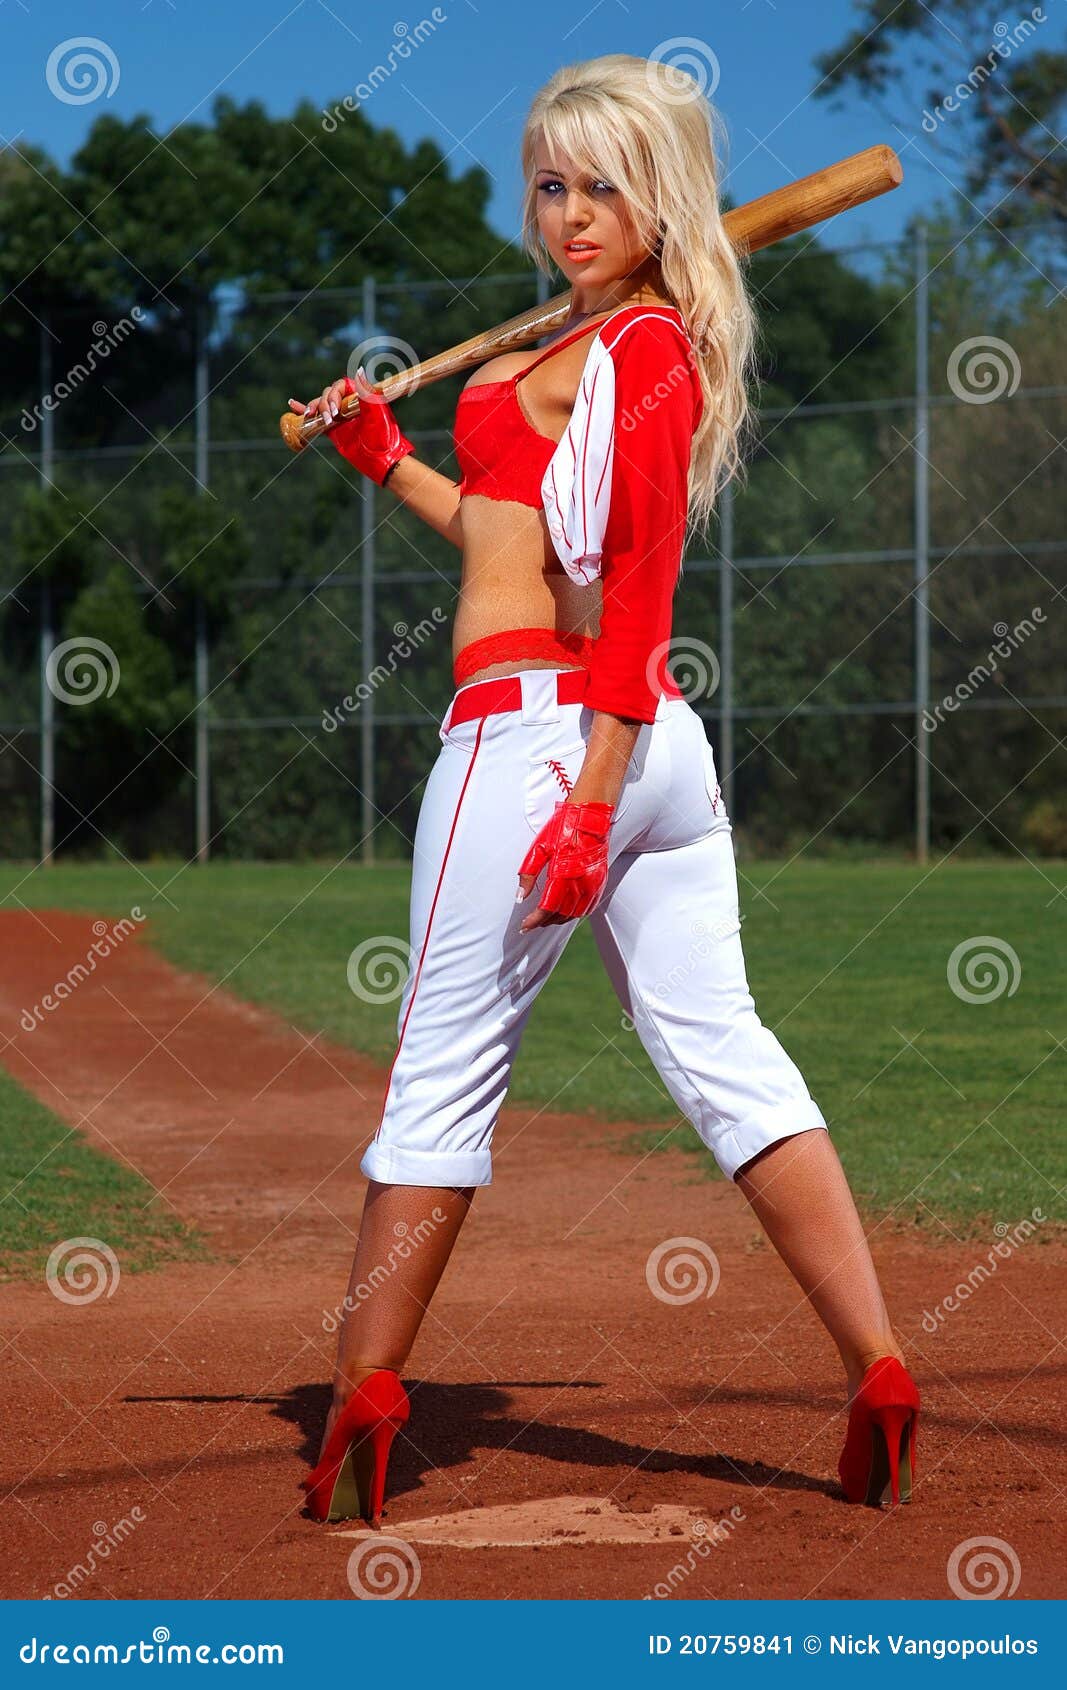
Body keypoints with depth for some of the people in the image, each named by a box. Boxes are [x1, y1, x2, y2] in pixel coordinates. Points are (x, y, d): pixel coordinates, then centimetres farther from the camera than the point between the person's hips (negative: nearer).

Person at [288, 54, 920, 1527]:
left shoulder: (636, 348, -9)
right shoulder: (642, 346, 20)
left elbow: (637, 588, -19)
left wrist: (592, 797, -24)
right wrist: (390, 466, 23)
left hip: (535, 731, -9)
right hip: (663, 746, 9)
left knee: (446, 1073, 1)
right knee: (724, 1056, 5)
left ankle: (363, 1402, 10)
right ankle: (880, 1376, -1)